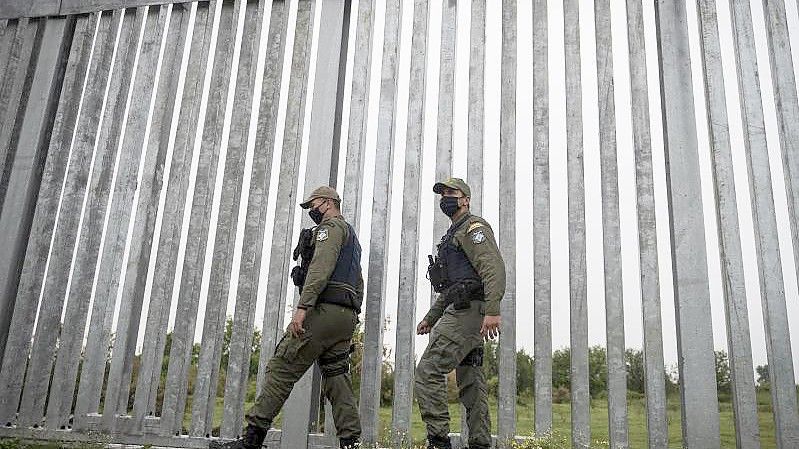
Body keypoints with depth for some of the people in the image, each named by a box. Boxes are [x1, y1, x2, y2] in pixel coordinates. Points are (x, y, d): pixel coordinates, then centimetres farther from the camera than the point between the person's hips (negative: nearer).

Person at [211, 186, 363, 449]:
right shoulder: (352, 235, 31)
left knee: (282, 368, -10)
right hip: (347, 316, 10)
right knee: (337, 377, 6)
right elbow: (358, 285, 29)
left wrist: (302, 307, -25)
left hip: (324, 309, -10)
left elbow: (321, 266, -17)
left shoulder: (331, 226, 1)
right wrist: (350, 321, 25)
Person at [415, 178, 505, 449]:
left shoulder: (473, 227, -4)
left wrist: (492, 310, -30)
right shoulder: (454, 235, 28)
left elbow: (494, 267, -19)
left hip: (467, 310, -11)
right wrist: (430, 318, 28)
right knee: (471, 383, 9)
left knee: (428, 372, -14)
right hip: (464, 312, 11)